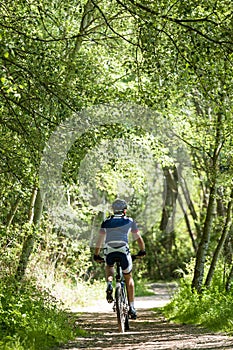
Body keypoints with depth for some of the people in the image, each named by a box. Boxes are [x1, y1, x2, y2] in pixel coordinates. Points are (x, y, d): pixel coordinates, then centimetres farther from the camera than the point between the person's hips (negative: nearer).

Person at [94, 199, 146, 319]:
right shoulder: (129, 221, 19)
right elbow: (138, 238, 23)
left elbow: (100, 239, 18)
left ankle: (109, 283, 3)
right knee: (129, 278, 16)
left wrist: (96, 255, 24)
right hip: (123, 250, -1)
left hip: (109, 251, 1)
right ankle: (131, 307, 12)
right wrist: (142, 251, 36)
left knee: (109, 267, 35)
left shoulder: (106, 222, 22)